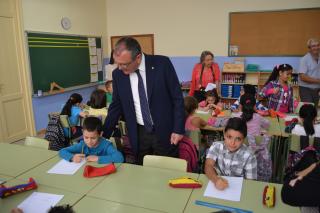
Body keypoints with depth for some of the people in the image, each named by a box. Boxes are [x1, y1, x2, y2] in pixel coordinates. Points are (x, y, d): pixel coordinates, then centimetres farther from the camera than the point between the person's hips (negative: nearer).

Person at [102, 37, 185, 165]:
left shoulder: (162, 64, -13)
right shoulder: (118, 74, -4)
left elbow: (177, 98, -7)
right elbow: (116, 106, 6)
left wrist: (178, 129, -8)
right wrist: (103, 135, 6)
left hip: (164, 131, -2)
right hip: (139, 133, 3)